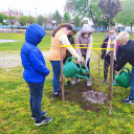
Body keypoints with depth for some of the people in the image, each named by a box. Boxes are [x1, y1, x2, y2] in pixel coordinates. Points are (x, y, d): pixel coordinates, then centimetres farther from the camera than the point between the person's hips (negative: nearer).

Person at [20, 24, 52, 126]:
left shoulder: (26, 46, 3)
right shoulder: (33, 50, -29)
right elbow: (38, 66, -27)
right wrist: (47, 72, -7)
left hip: (30, 76, 10)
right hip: (36, 78, -10)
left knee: (33, 96, 23)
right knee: (37, 98, 7)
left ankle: (35, 113, 43)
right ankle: (39, 119, 25)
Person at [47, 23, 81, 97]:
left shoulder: (57, 33, 13)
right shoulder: (62, 35, -19)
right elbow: (70, 47, -26)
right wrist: (78, 57, -28)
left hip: (54, 56, 10)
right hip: (56, 58, -10)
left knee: (57, 74, 19)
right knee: (56, 75, 2)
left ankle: (58, 88, 33)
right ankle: (56, 92, 17)